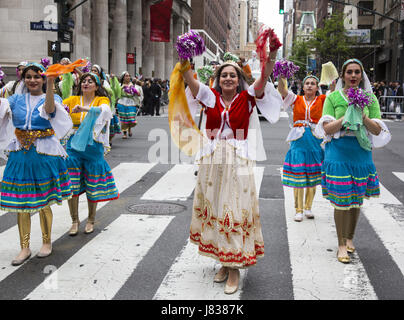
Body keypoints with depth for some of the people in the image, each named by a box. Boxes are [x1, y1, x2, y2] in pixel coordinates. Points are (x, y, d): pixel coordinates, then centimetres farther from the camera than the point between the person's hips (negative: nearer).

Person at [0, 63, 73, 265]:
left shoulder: (52, 98, -1)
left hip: (44, 156, -3)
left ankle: (47, 242, 26)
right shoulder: (17, 99, 8)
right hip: (20, 156, 3)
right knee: (20, 203, 6)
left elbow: (49, 109, -25)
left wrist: (50, 85, -38)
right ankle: (24, 248, 19)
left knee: (43, 202, 6)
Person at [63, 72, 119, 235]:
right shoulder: (73, 100, 8)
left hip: (93, 147, -2)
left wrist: (84, 108, -35)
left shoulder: (102, 100, 0)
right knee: (71, 185, -1)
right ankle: (75, 220, 16)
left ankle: (91, 220, 24)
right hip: (73, 146, 2)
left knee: (92, 186, 6)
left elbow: (105, 110, -23)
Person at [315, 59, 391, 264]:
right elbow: (327, 128, -6)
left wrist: (364, 118, -17)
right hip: (338, 153, -2)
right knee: (341, 200, -3)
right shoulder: (333, 97, 1)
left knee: (357, 199, 11)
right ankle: (341, 244, 10)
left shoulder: (370, 98, 6)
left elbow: (378, 130, 1)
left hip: (361, 153, 3)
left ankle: (349, 238, 30)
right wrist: (346, 117, -19)